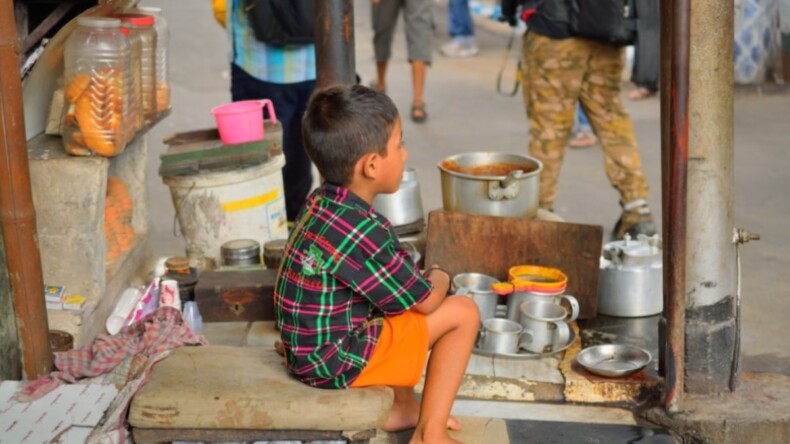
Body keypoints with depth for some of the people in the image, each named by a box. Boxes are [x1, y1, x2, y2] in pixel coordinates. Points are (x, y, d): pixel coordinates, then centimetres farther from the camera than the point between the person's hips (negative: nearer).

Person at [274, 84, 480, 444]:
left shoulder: (322, 203, 0)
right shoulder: (362, 232, -27)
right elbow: (426, 300, -13)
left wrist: (420, 280, 5)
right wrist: (439, 278, 7)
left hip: (309, 346, 9)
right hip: (335, 360, -9)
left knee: (405, 294, 25)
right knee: (462, 312, -3)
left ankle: (403, 406, 30)